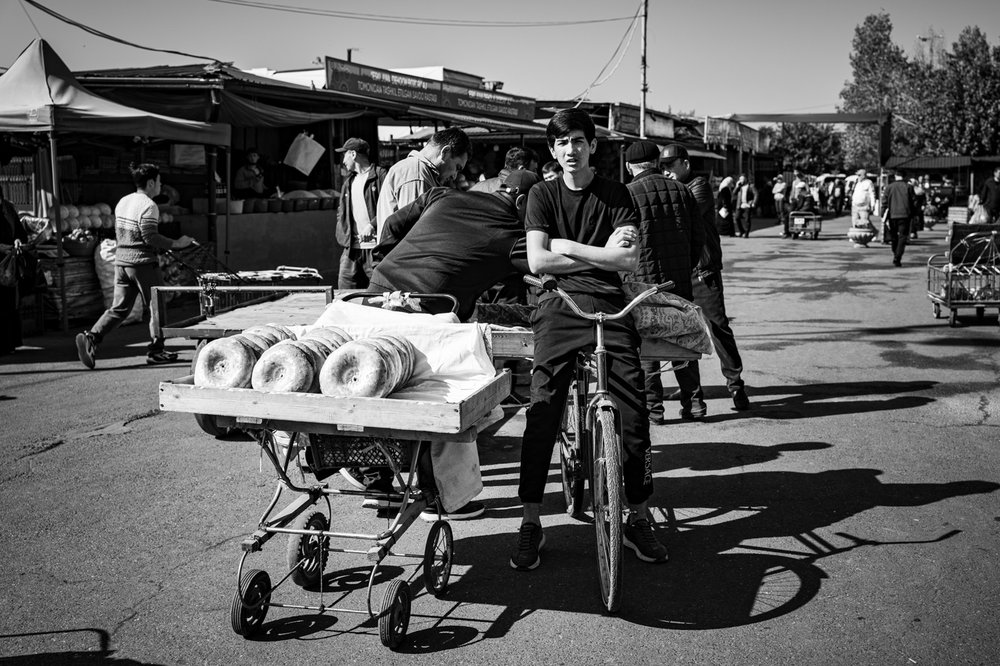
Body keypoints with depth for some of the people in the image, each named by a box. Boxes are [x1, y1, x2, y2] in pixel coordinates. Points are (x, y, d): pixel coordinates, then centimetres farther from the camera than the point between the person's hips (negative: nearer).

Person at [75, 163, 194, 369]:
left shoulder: (122, 202, 13)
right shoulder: (148, 206, -13)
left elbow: (118, 233, 17)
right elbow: (150, 237, -19)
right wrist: (176, 244, -11)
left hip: (121, 260, 8)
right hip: (142, 262, -8)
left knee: (119, 308, 10)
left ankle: (91, 337, -6)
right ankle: (155, 350, 10)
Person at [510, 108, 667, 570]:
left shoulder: (616, 195, 11)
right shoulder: (543, 195, 11)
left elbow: (630, 260, -3)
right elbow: (537, 261, -2)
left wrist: (568, 247, -4)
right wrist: (601, 255, -2)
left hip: (610, 306, 1)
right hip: (559, 306, 0)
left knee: (633, 412, -9)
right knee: (542, 411, -13)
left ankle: (639, 518, 4)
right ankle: (530, 523, -6)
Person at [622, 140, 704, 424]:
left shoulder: (627, 194, -7)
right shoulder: (681, 191, 7)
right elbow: (698, 238, 9)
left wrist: (623, 274, 5)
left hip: (642, 280, -4)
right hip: (680, 280, 4)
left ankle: (653, 408, 5)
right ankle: (692, 401, 17)